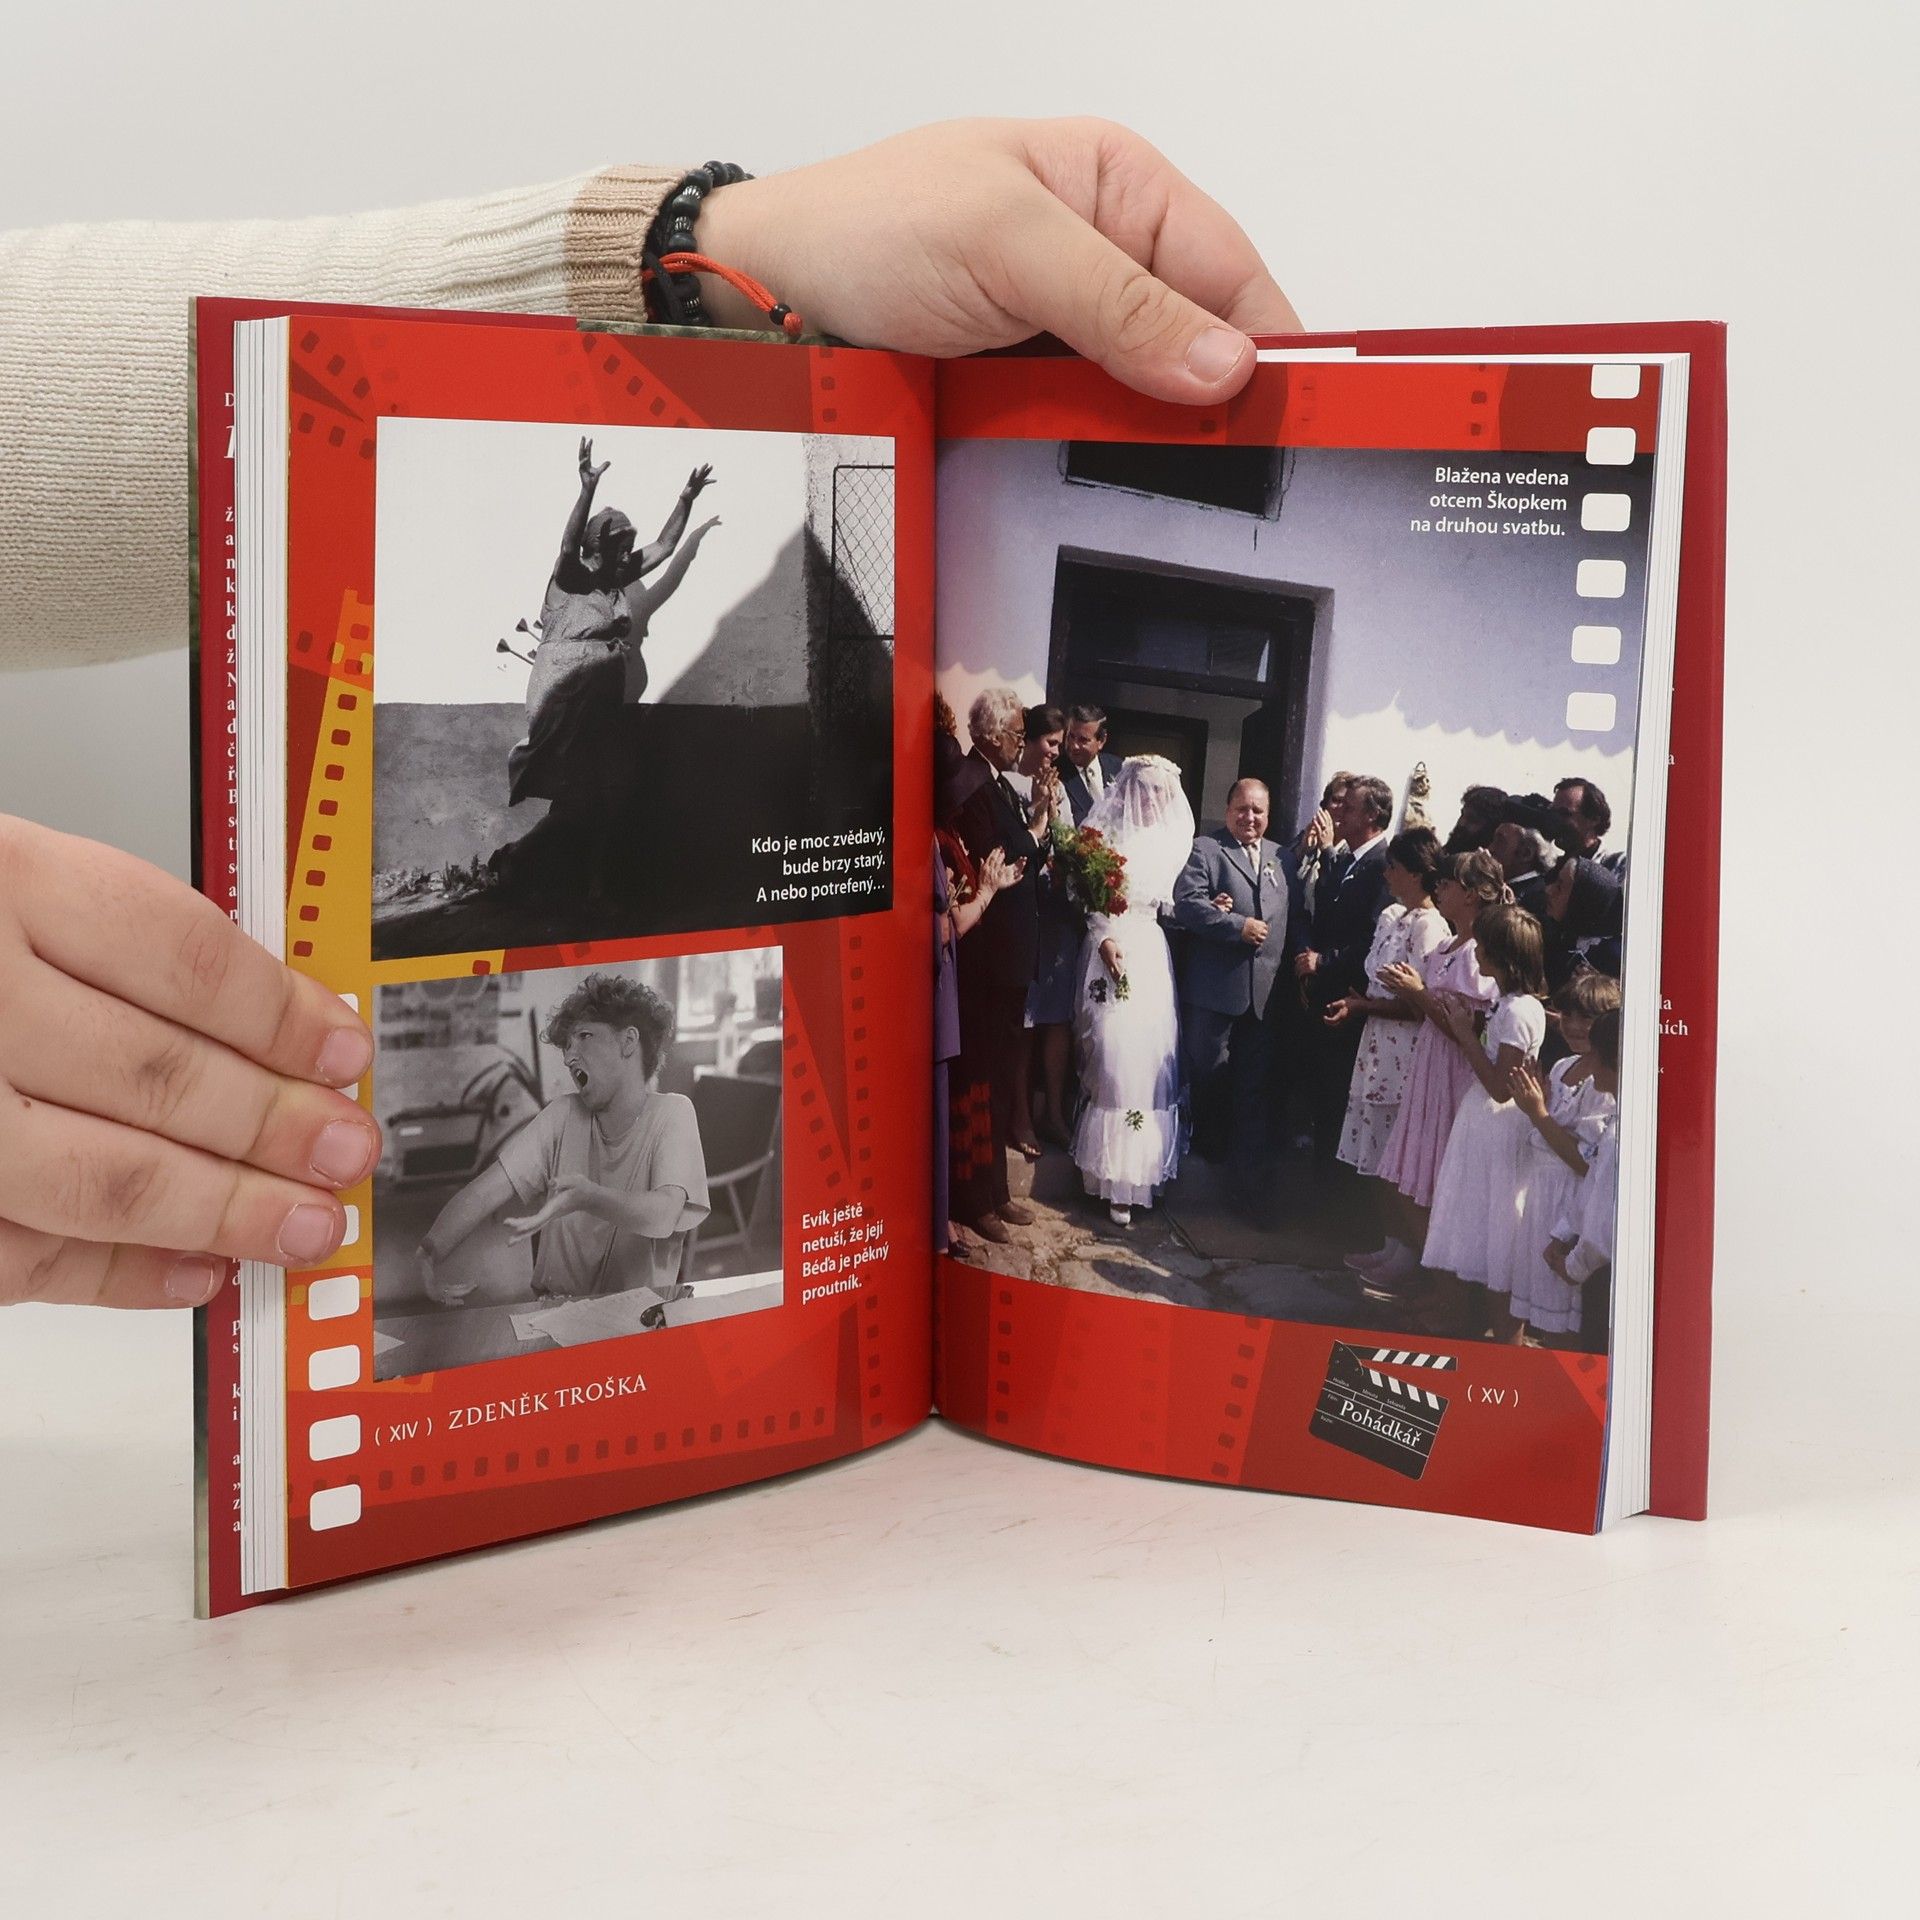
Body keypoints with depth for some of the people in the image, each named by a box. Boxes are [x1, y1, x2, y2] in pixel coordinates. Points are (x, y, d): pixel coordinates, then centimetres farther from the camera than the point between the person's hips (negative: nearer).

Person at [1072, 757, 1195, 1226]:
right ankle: (1115, 1174, -4)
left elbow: (1167, 902, 16)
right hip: (1114, 950, -5)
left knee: (1153, 1057, 1)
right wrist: (1104, 939, -16)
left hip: (1152, 953, 5)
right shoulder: (1107, 835, -2)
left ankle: (1146, 1164, 10)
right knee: (1116, 1053, -10)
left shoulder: (1170, 840, 11)